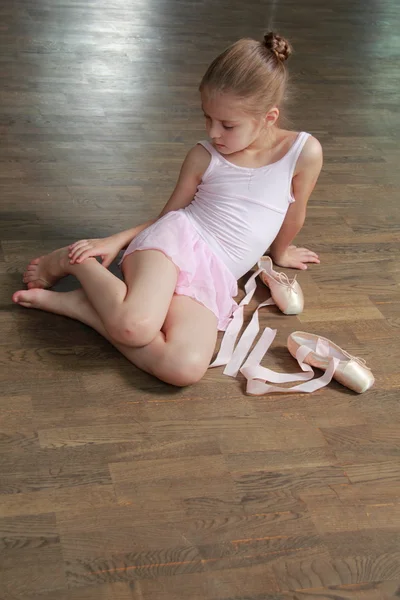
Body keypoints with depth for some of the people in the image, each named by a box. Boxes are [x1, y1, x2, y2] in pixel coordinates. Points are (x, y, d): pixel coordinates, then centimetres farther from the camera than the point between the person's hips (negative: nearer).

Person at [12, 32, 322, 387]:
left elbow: (294, 212, 16)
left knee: (187, 368, -30)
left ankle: (76, 304, -13)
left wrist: (280, 252, 31)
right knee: (135, 326, -36)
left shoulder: (304, 152, 0)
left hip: (212, 280, 1)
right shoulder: (203, 158, 4)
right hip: (177, 241, -1)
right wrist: (115, 241, 1)